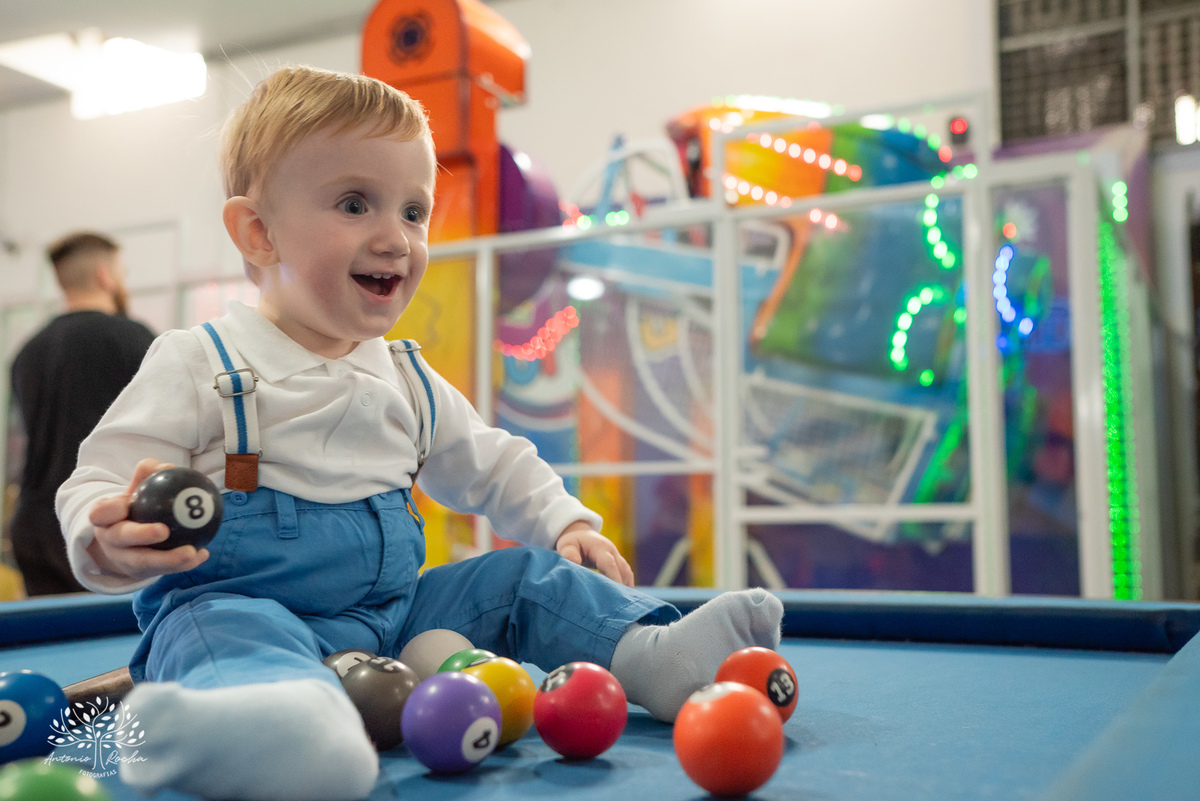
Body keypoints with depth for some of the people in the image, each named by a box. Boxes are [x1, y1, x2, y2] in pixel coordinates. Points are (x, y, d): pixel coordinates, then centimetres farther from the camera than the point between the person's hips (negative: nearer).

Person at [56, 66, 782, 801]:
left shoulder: (408, 379, 15)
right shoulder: (201, 364, -5)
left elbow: (494, 465, 26)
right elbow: (98, 489, -7)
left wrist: (566, 523, 11)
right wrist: (113, 543, -31)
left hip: (392, 609, 7)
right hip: (241, 599, -7)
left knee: (528, 577, 0)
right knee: (228, 631, -39)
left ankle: (654, 656, -19)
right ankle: (297, 718, -71)